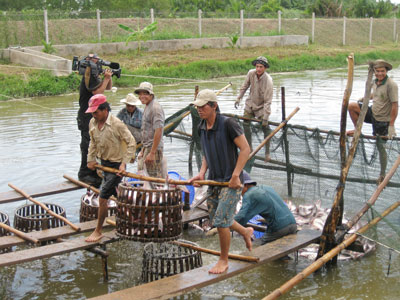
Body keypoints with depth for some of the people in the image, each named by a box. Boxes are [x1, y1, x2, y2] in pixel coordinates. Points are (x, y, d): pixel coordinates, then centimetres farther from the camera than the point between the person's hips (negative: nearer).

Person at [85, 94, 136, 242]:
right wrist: (91, 159, 7)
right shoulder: (93, 123, -1)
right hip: (104, 163, 7)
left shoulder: (116, 124, -22)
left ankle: (98, 231, 4)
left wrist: (124, 163, -20)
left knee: (103, 198, -7)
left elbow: (131, 143, -16)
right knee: (119, 196, 18)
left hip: (116, 165, -7)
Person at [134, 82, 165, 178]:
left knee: (155, 177, -7)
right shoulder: (147, 107, 16)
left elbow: (158, 131, -23)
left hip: (154, 148, -10)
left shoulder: (155, 108, -16)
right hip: (147, 148, 10)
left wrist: (152, 153, -24)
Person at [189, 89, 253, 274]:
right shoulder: (201, 128, 6)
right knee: (216, 219, 16)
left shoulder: (227, 124, -17)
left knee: (221, 220, -10)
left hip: (231, 181, -8)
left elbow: (245, 149, -17)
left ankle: (224, 261, 9)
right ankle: (245, 232, 42)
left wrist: (235, 176, -21)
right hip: (213, 180, 8)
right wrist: (202, 173, 1)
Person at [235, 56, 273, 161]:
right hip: (250, 104, 5)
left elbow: (268, 101, -29)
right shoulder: (251, 73, -16)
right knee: (246, 123, 11)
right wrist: (238, 98, 5)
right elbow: (245, 86, 4)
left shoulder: (268, 81, -29)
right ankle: (249, 147, 26)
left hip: (261, 106, -5)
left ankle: (267, 152, 5)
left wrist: (265, 117, -30)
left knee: (265, 128, -5)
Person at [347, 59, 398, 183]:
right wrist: (364, 98, 9)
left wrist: (391, 126, -23)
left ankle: (383, 174, 16)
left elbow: (395, 105, -22)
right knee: (351, 106, -8)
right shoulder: (375, 82, 3)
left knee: (380, 146, 0)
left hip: (383, 120, -7)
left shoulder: (391, 85, -21)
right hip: (373, 113, 7)